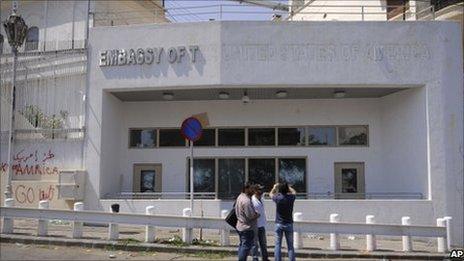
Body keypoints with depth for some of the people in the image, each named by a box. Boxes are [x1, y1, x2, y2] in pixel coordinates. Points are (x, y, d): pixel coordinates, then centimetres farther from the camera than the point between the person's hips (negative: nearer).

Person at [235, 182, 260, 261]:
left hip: (240, 226, 10)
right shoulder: (246, 201, -24)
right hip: (247, 228, -10)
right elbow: (251, 216, -25)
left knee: (242, 245, 19)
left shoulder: (240, 196, 7)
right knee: (246, 246, -1)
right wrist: (258, 215, -5)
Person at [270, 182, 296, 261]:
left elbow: (271, 194, 12)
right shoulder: (291, 198, -8)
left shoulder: (278, 198, -12)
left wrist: (275, 187, 26)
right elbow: (294, 192, 17)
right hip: (289, 224, 1)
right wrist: (288, 186, 26)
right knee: (290, 246, 7)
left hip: (279, 224, -1)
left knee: (278, 245, 4)